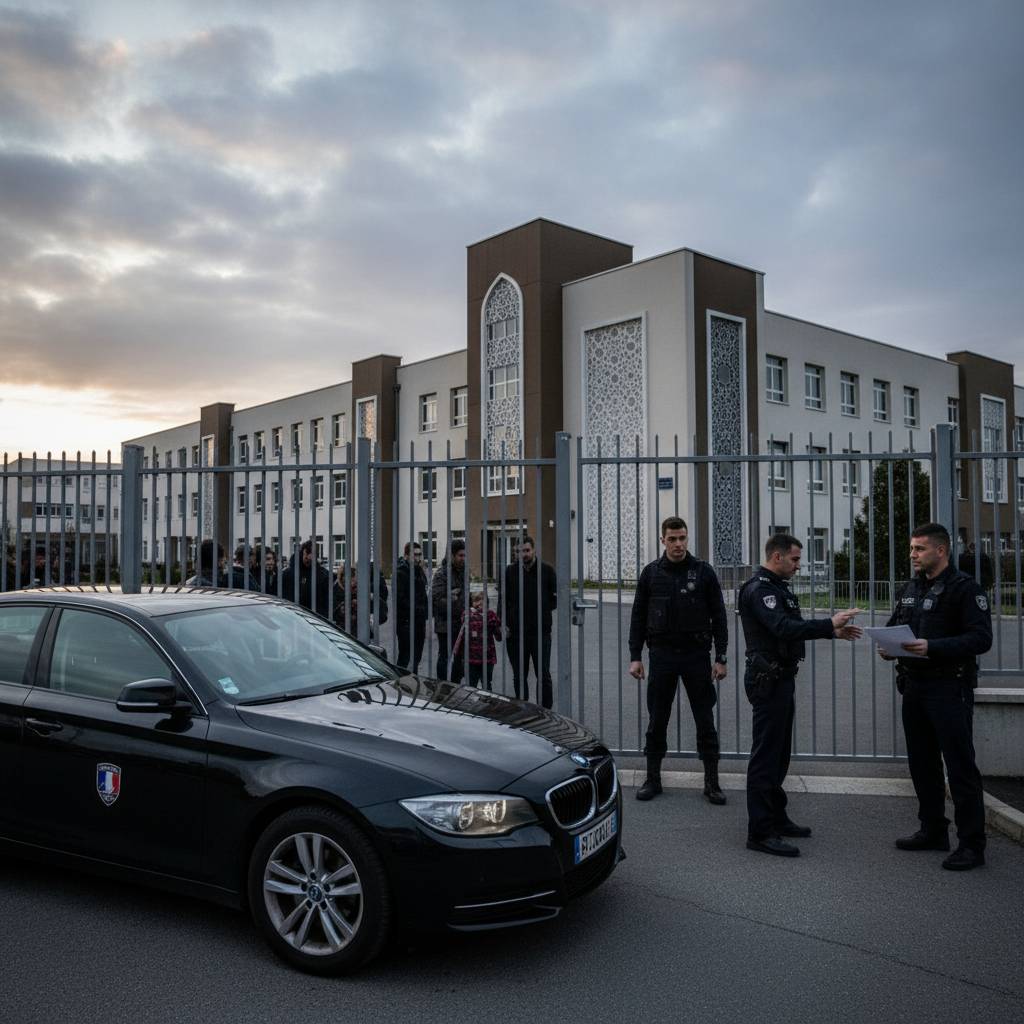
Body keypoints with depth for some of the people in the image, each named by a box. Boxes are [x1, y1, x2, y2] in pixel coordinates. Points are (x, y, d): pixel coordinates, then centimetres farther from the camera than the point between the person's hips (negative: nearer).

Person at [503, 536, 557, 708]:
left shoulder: (546, 570, 1)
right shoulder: (510, 571, 5)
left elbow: (556, 597, 7)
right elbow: (503, 600, 8)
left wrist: (544, 609, -5)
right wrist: (505, 624, 0)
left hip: (540, 631, -2)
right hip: (515, 634, 2)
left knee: (543, 675, 3)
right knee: (519, 676, 10)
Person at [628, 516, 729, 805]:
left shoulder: (703, 572, 0)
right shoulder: (651, 573, 3)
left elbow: (718, 616, 2)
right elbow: (638, 617, 6)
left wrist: (721, 658, -4)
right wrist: (635, 657, 1)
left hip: (696, 654, -1)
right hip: (662, 655, 1)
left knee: (705, 722, 4)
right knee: (657, 721, 7)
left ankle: (711, 781, 15)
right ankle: (653, 778, 19)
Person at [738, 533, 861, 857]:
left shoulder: (776, 587, 17)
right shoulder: (759, 589, -17)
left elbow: (793, 627, 21)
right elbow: (784, 628, -30)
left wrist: (833, 632, 12)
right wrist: (829, 624, -30)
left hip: (780, 678, 11)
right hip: (768, 680, -11)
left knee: (778, 753, 17)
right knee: (765, 756, -6)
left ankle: (776, 818, 29)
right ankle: (761, 832, -1)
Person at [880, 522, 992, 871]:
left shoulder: (964, 587, -9)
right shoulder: (910, 589, 13)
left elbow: (981, 638, -18)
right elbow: (893, 627, 19)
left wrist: (932, 647, -28)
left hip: (950, 688, -8)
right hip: (914, 686, 8)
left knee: (960, 767, -2)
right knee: (922, 763, 15)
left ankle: (971, 844, 7)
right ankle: (933, 830, 28)